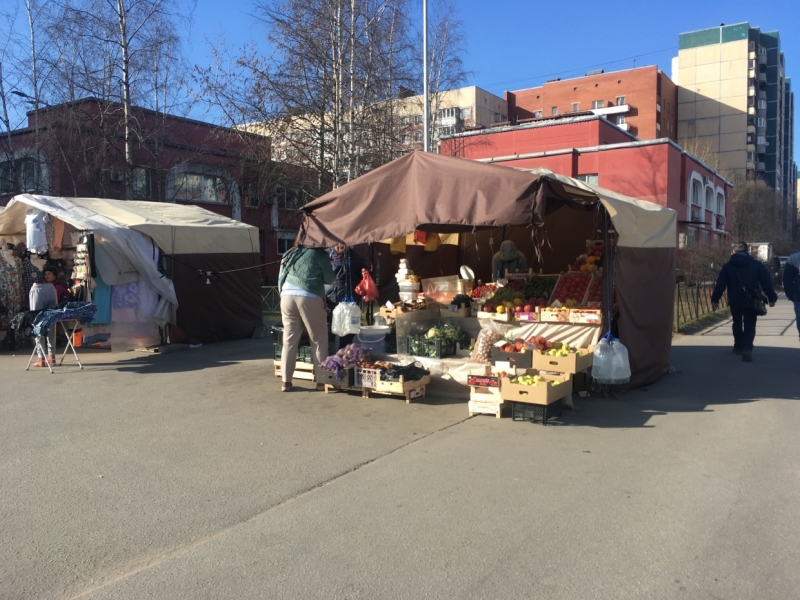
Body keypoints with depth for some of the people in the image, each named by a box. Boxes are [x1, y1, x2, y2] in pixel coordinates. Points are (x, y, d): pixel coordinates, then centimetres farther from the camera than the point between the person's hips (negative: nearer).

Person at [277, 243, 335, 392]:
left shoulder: (290, 254, 21)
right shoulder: (320, 254, 7)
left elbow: (281, 278, 22)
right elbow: (329, 279, 10)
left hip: (287, 296, 4)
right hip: (309, 298, -4)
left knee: (289, 340, 9)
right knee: (319, 340, 5)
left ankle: (286, 381, 8)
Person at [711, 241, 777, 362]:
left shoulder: (728, 266, -1)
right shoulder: (757, 265, 1)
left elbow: (720, 284, -5)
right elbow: (766, 282, 0)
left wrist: (715, 299, -1)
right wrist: (772, 297, 6)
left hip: (735, 301, 1)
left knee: (737, 323, 19)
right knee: (749, 326, 0)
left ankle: (738, 346, 28)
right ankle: (747, 349, -17)